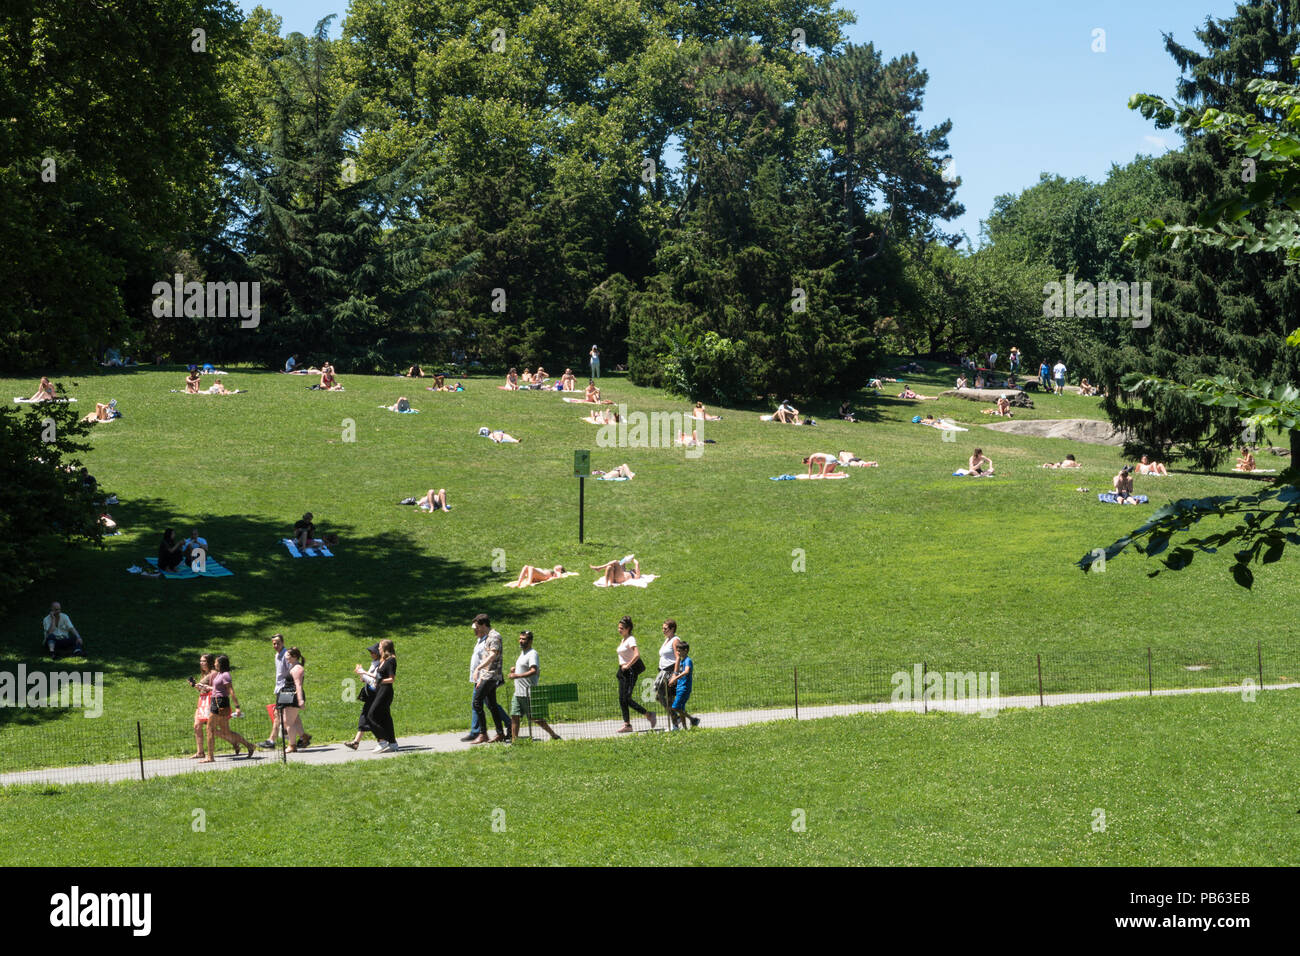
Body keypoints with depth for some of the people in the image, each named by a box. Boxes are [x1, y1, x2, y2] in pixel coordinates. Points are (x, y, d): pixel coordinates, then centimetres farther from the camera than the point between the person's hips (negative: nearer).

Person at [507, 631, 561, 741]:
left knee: (535, 718, -5)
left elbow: (534, 671, -27)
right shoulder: (523, 652, 17)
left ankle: (553, 735, 4)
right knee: (514, 716, 4)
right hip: (518, 693, 9)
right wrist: (515, 669, 13)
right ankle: (514, 739, 7)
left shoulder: (532, 653, -13)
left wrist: (517, 676, -34)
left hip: (528, 693, -9)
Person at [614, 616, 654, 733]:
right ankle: (627, 724, 8)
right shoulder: (623, 640, 15)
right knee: (621, 699, 5)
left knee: (626, 698, -11)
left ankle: (649, 715, 0)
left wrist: (627, 665, -22)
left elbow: (637, 654, -27)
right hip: (622, 671, 9)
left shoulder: (631, 639, -13)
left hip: (630, 671, -9)